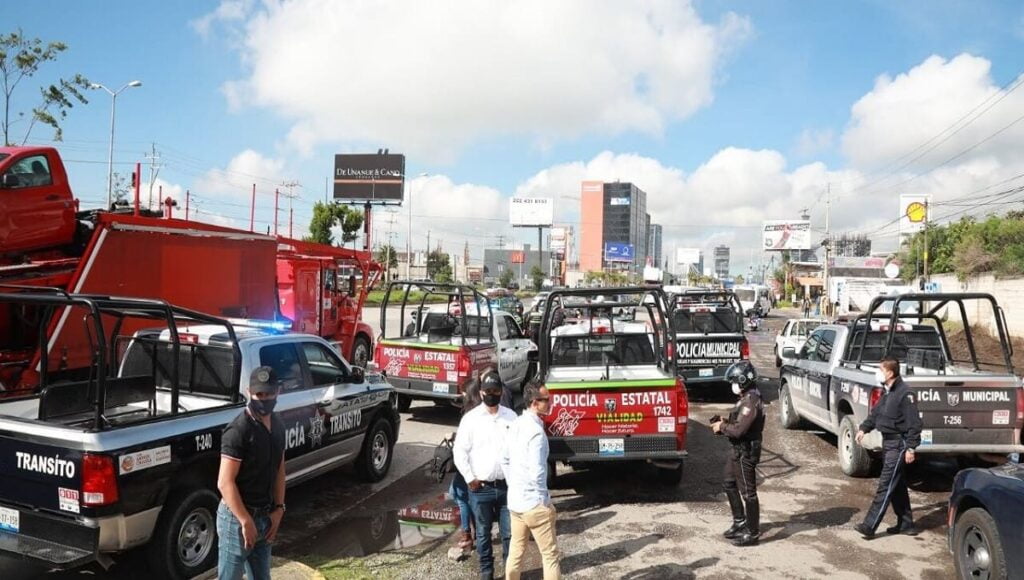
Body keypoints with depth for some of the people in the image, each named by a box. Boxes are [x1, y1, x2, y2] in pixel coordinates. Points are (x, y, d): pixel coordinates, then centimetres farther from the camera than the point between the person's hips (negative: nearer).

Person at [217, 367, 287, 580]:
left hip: (265, 516, 8)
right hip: (237, 518, -8)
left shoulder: (277, 425, 4)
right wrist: (246, 521, -19)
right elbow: (225, 483, -21)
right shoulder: (238, 430, -20)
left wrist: (279, 509, 5)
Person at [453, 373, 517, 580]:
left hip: (507, 485, 2)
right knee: (483, 534, 11)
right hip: (481, 488, -1)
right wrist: (470, 479, -7)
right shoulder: (471, 418, -6)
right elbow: (460, 452, -4)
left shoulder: (511, 416, 2)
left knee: (510, 532, 8)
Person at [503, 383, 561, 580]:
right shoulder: (536, 431, -21)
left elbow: (505, 461, 13)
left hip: (514, 501, 8)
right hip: (534, 504, -8)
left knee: (516, 551, 19)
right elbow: (537, 473, -24)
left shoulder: (516, 425, 5)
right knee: (550, 555, 4)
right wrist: (545, 500, -12)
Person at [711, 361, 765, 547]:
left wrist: (722, 427, -12)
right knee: (730, 486, 20)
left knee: (748, 492, 0)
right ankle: (740, 523, 33)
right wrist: (723, 424, 3)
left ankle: (753, 533, 11)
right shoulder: (746, 398, 10)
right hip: (738, 450, 11)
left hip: (746, 452, -11)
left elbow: (739, 429, -27)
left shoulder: (751, 401, -23)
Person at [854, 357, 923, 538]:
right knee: (897, 486, 15)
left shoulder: (904, 393, -18)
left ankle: (870, 525, -9)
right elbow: (876, 412, 19)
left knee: (886, 485, -8)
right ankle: (906, 524, 25)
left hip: (899, 444, -10)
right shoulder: (888, 392, 11)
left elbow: (914, 423, -19)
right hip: (888, 442, 10)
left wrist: (911, 448, -20)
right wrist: (864, 428, 7)